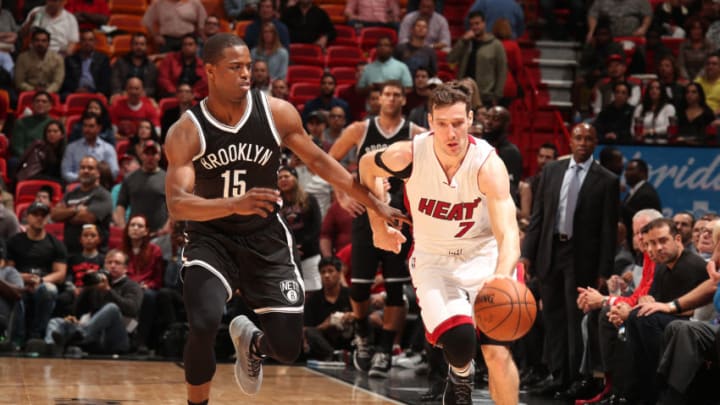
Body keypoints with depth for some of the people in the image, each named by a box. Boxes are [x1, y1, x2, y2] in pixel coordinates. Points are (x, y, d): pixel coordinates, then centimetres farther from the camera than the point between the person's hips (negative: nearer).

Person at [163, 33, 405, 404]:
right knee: (203, 326, -27)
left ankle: (252, 343, 38)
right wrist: (235, 204, -43)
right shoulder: (186, 132, -16)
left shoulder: (277, 113, -10)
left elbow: (318, 160, 5)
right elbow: (177, 204, -25)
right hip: (210, 238, -2)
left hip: (266, 238, 2)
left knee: (287, 348, -1)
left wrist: (374, 204, 7)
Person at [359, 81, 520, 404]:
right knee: (457, 340, -22)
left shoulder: (488, 164, -26)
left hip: (482, 255, 0)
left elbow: (508, 233, -37)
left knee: (497, 351, -11)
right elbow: (367, 166, 4)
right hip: (433, 259, 1)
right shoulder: (408, 155, -20)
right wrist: (379, 227, 8)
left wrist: (501, 278, -56)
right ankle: (460, 376, 14)